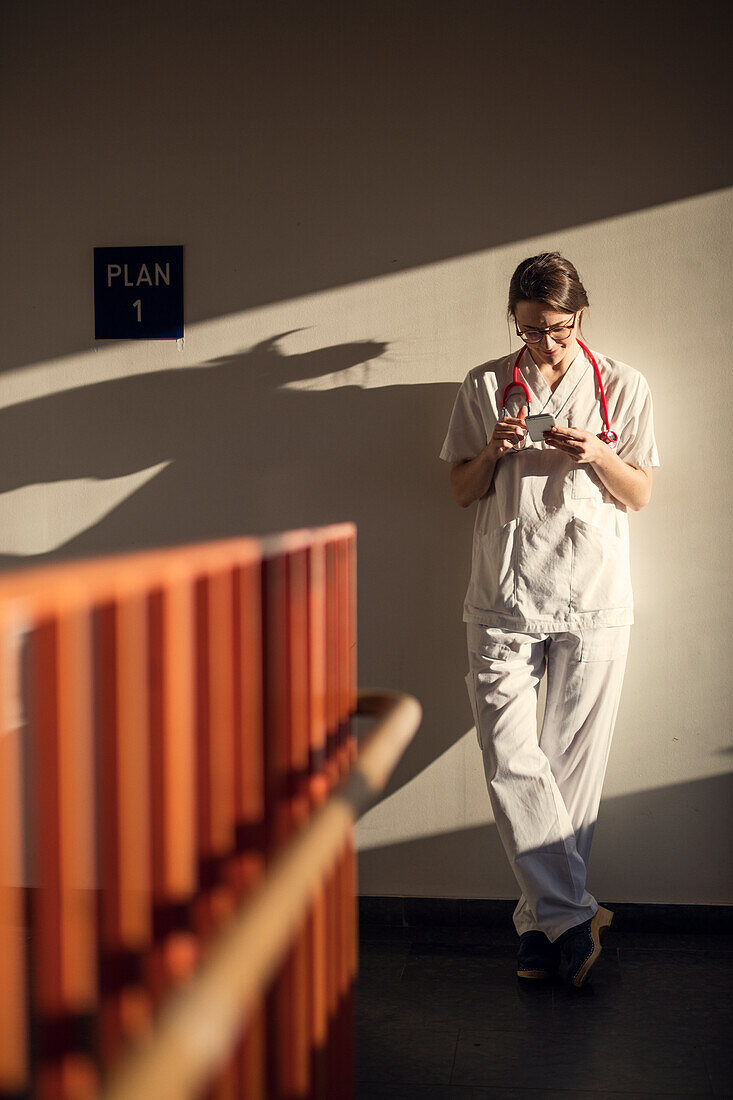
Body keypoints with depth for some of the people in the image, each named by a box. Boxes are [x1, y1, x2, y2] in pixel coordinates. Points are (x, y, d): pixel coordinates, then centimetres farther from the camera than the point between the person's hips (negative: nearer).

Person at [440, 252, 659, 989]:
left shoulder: (622, 388, 7)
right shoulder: (485, 388, 10)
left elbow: (640, 495, 8)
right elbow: (462, 492, 12)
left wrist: (595, 455, -11)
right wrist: (495, 449, -7)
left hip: (594, 601, 0)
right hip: (503, 598, 1)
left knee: (574, 765, 1)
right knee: (509, 760, -9)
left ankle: (544, 922, 13)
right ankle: (572, 918, -3)